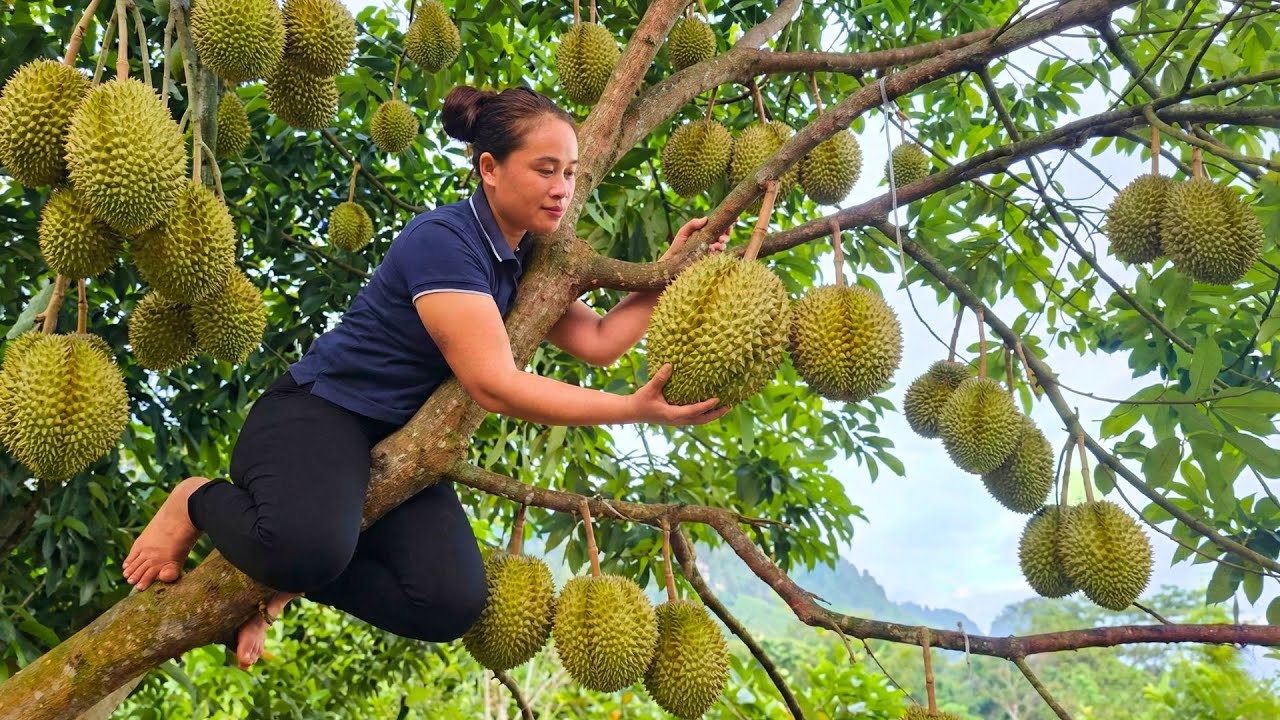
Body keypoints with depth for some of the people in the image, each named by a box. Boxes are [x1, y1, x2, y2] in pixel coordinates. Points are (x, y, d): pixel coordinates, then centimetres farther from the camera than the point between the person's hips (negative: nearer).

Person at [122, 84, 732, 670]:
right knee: (310, 545, -39)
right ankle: (200, 501, -3)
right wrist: (635, 409, -30)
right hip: (320, 412, -7)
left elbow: (600, 342, 7)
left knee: (451, 605, -16)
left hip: (402, 442, 7)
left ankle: (284, 573, 5)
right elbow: (494, 385, -27)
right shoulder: (443, 241, -22)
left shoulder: (524, 259, 6)